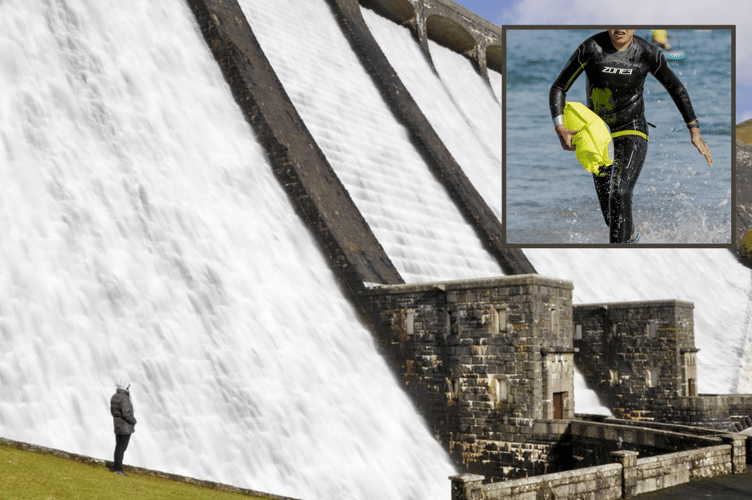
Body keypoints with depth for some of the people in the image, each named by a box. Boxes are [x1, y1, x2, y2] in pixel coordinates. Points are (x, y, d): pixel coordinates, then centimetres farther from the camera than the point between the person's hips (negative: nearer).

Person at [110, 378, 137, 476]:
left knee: (119, 446, 16)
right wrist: (133, 421, -10)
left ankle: (116, 467, 21)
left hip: (117, 426, 9)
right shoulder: (124, 398, -21)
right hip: (126, 427, -9)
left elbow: (113, 411, 16)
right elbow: (126, 414, -26)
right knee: (122, 447, -4)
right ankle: (118, 469, -2)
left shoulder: (114, 397, 7)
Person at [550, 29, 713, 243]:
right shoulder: (590, 48, -17)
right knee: (610, 216, 9)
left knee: (620, 195, -25)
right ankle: (631, 233, 44)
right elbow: (558, 88, -11)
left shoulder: (648, 53, -12)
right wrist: (560, 129, -26)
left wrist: (694, 131, 5)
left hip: (631, 131, -1)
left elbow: (677, 89, 3)